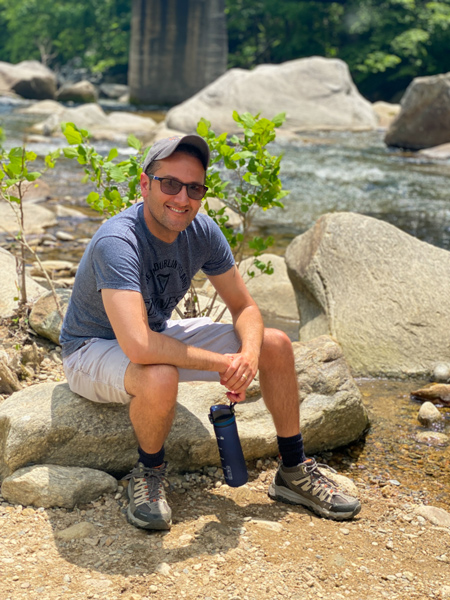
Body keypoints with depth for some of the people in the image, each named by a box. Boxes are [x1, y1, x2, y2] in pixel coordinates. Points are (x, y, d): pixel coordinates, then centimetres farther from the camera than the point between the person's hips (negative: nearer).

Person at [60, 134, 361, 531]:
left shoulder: (202, 231, -11)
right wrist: (222, 363, -34)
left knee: (276, 345, -2)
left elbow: (245, 308, -3)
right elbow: (139, 347, -45)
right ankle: (149, 473, -8)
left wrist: (249, 354, -25)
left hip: (160, 334, 7)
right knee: (160, 377, -41)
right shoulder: (116, 243, -33)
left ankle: (294, 472, 13)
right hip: (94, 349, -7)